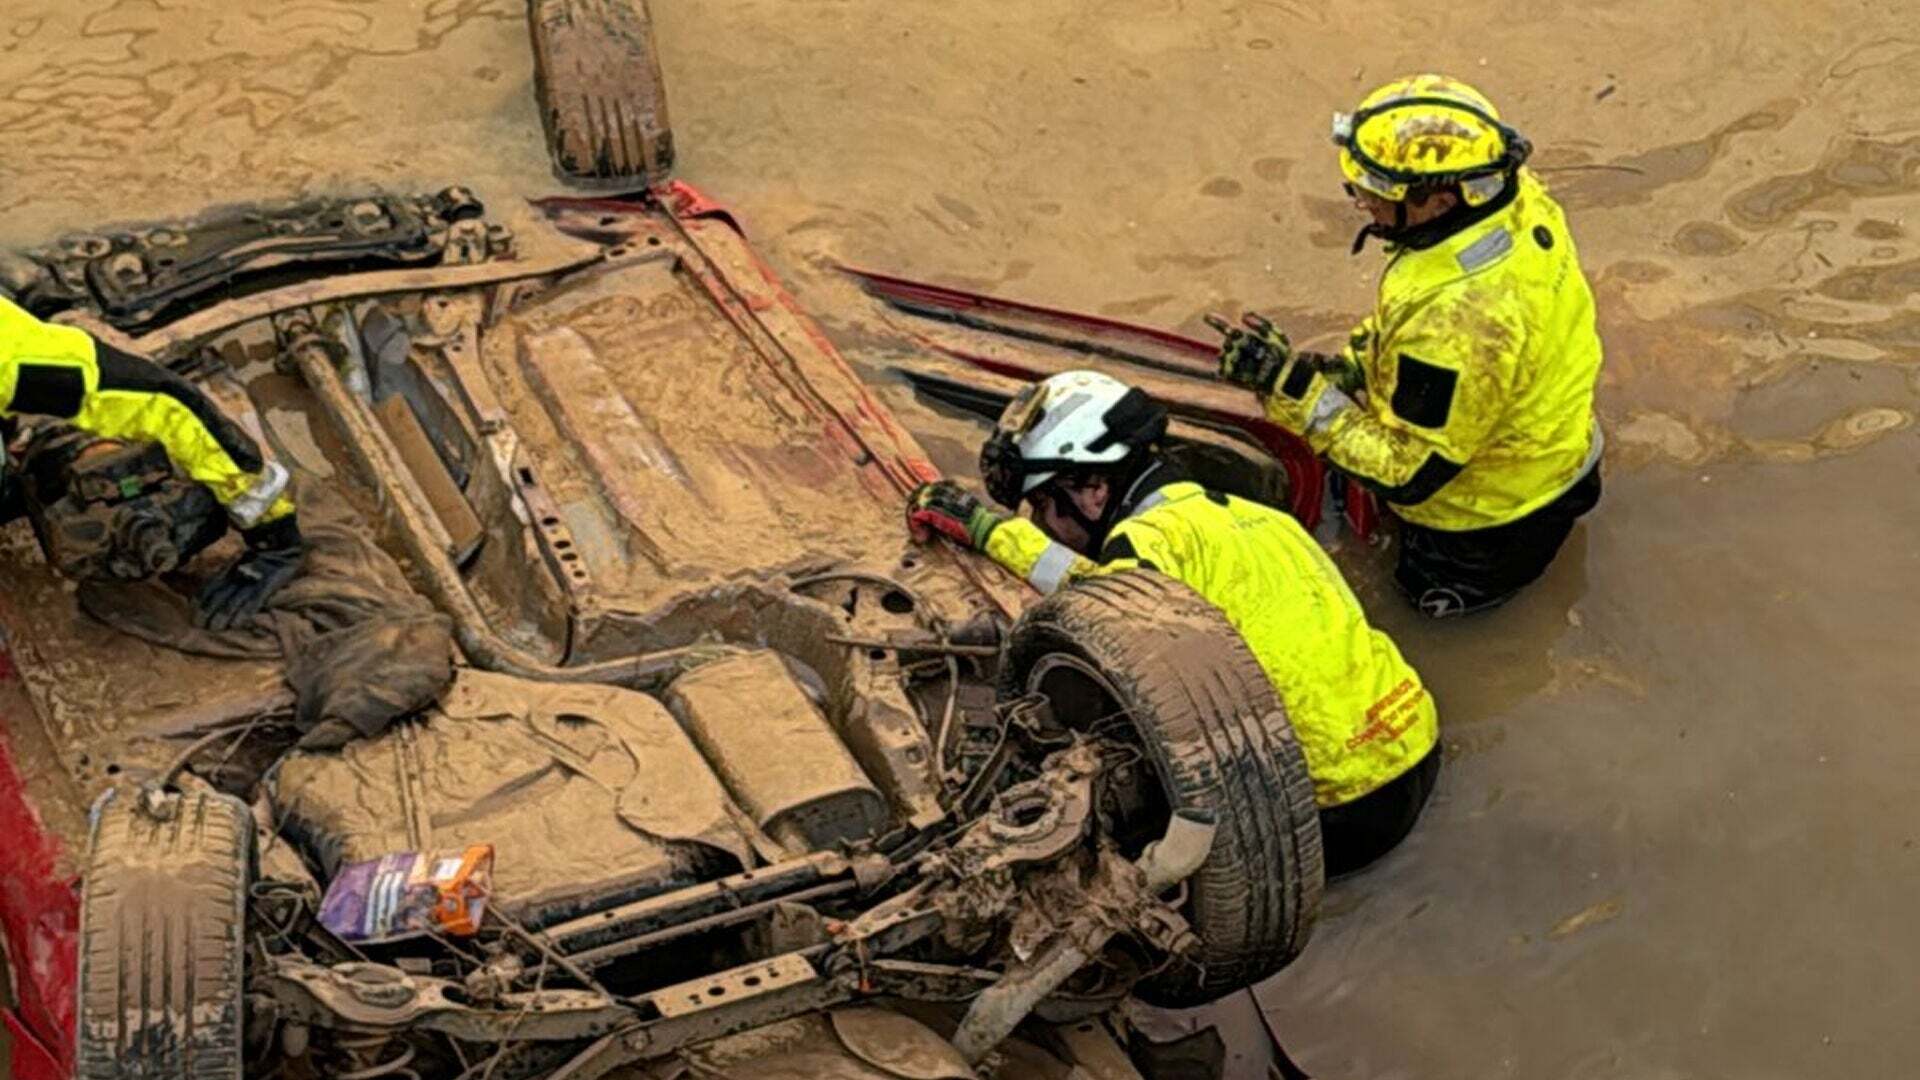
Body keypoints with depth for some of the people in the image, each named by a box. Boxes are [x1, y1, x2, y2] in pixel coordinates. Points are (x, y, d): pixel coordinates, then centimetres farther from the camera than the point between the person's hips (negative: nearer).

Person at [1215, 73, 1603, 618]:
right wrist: (1355, 365, -4)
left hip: (1493, 516, -7)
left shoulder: (1458, 321, -44)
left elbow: (1409, 474, -31)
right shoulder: (1517, 195, -17)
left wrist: (1294, 388, -30)